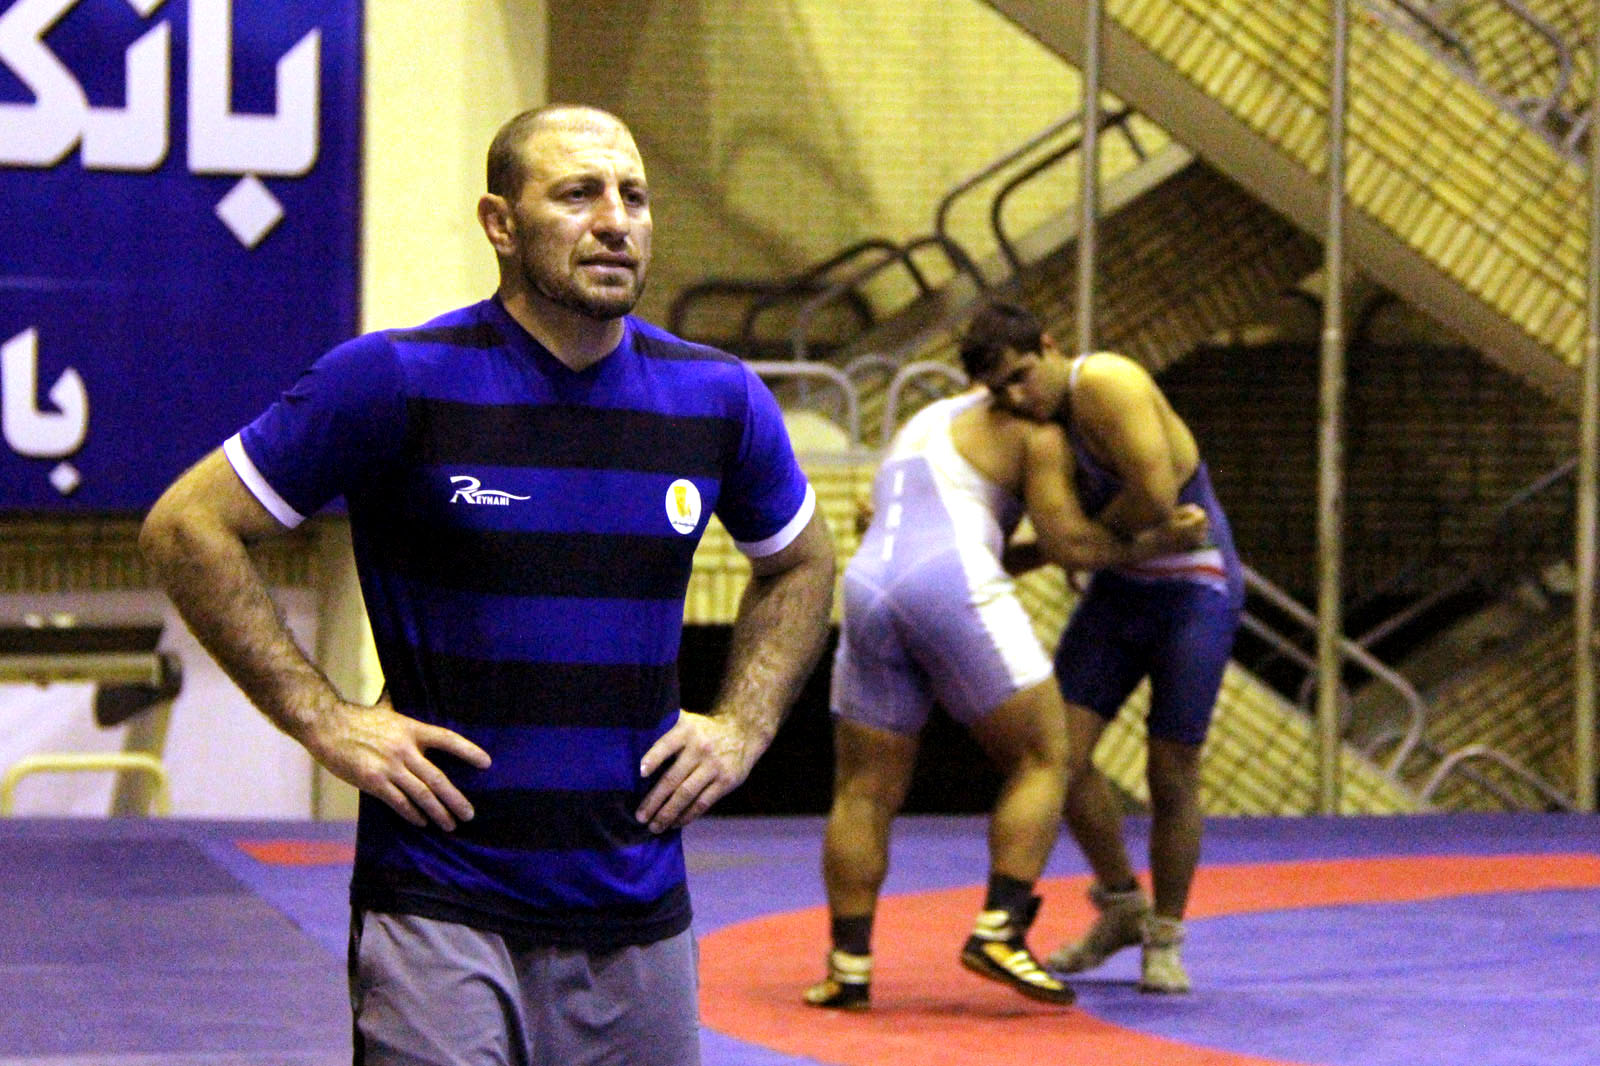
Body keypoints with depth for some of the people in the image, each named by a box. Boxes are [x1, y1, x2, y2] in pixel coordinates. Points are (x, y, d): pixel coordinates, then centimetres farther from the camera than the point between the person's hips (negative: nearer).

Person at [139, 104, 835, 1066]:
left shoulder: (718, 399, 5)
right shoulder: (401, 381, -7)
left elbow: (800, 564, 24)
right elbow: (187, 529, -3)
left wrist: (743, 727, 9)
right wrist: (325, 721, -8)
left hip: (640, 913, 4)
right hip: (441, 910, -4)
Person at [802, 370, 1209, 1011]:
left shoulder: (918, 428, 34)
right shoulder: (1031, 428, 12)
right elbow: (1069, 542, 6)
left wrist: (1046, 550, 33)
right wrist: (1149, 546, 17)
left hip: (868, 589, 6)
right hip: (954, 594, -6)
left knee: (865, 794, 9)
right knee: (1041, 762, 4)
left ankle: (848, 967, 4)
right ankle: (998, 933, -7)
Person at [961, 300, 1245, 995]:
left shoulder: (1106, 384, -23)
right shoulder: (1037, 423, 1)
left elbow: (1157, 495, -31)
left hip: (1195, 591, -7)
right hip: (1118, 590, 7)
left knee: (1171, 776, -1)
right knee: (1062, 752, -4)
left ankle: (1164, 941, 18)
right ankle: (1121, 907, 18)